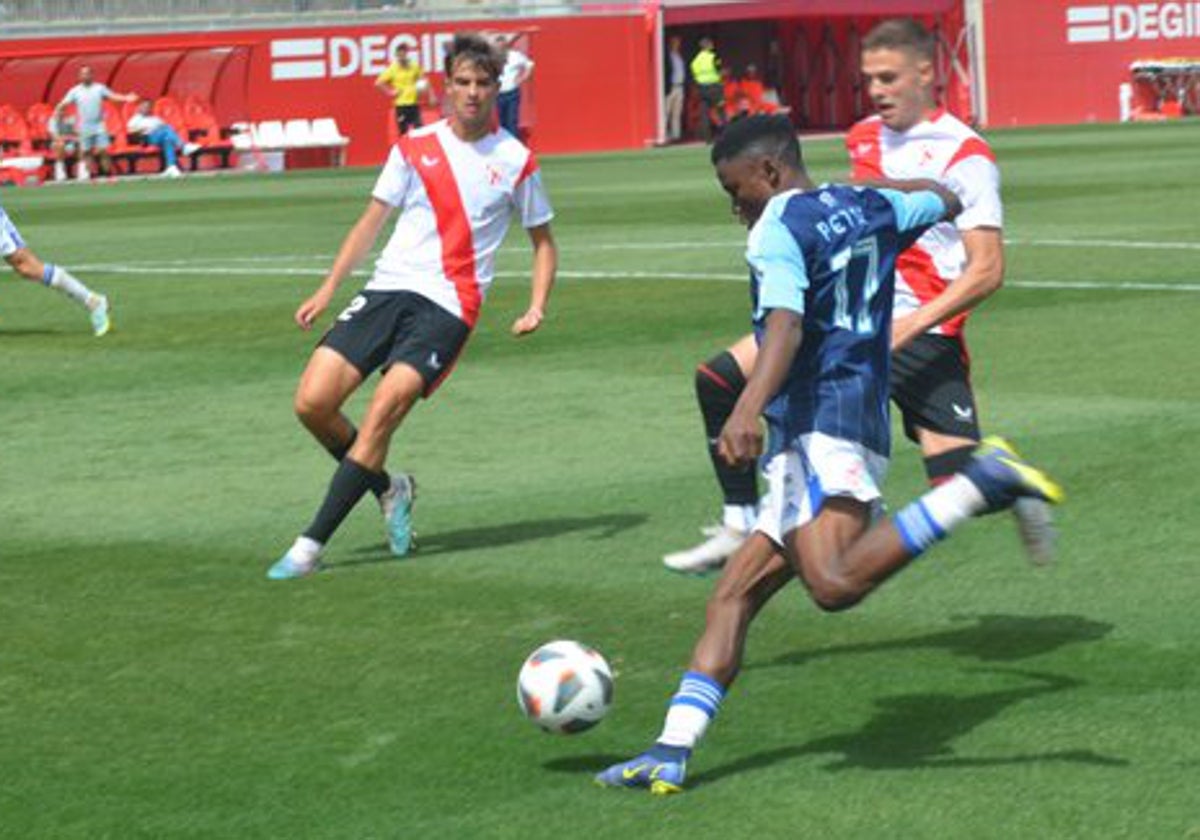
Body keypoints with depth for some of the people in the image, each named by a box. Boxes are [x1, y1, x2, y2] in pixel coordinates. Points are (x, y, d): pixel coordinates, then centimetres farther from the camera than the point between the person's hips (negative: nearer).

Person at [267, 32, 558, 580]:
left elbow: (543, 241, 15)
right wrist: (327, 290, 8)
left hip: (448, 306, -3)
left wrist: (536, 308, -1)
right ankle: (388, 490, 17)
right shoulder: (415, 148, 9)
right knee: (313, 402, -10)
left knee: (383, 411, -20)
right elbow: (372, 222, 16)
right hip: (387, 288, 3)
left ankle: (311, 545, -17)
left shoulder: (515, 161, 4)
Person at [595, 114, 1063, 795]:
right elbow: (947, 201, 39)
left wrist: (748, 409, -36)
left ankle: (983, 484, -27)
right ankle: (672, 752, 0)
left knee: (835, 584, -31)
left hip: (821, 427, -10)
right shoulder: (869, 208, 19)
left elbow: (786, 324, -22)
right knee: (735, 594, 6)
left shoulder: (778, 228, -5)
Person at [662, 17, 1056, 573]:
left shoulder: (963, 154, -11)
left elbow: (987, 269, -17)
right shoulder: (864, 138, 12)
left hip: (923, 337, -7)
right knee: (718, 379, -3)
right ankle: (741, 526, 5)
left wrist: (908, 325, -26)